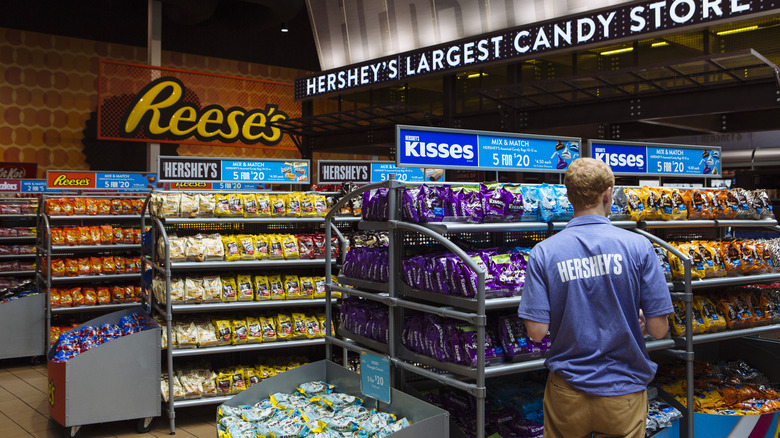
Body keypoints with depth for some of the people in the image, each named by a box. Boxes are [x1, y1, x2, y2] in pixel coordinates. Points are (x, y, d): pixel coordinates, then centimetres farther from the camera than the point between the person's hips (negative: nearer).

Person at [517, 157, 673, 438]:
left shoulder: (543, 252, -10)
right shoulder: (638, 246, -11)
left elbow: (536, 332, -12)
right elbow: (659, 328, -10)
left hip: (567, 394, 1)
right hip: (624, 393, -1)